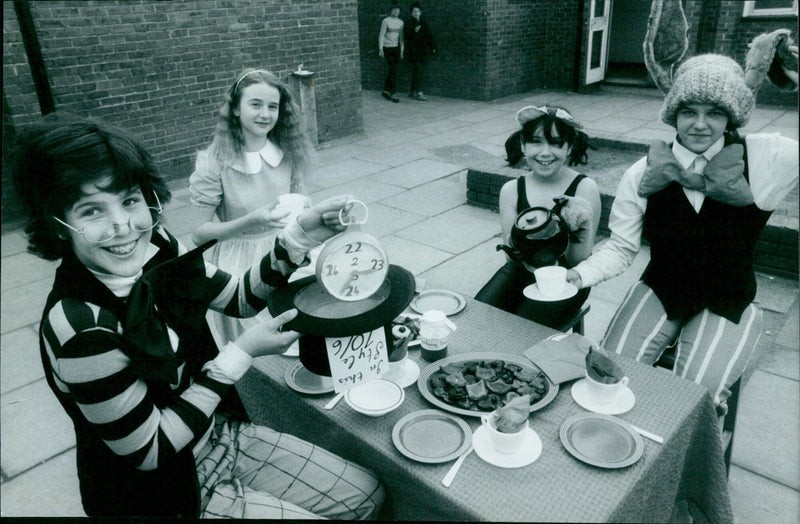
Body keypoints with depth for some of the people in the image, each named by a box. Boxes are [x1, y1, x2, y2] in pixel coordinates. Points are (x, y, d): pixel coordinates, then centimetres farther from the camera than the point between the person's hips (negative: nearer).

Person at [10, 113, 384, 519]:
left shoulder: (156, 248, -11)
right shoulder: (81, 326, -31)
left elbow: (240, 298, 3)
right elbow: (148, 452, -22)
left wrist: (295, 240, -12)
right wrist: (241, 353, -23)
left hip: (220, 434, 6)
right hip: (160, 490, -6)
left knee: (366, 495, 8)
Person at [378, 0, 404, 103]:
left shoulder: (400, 22, 10)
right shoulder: (386, 21, -5)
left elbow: (401, 37, 15)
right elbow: (381, 35, -6)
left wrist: (402, 50, 13)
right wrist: (380, 49, -12)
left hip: (396, 48, 5)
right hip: (388, 48, -5)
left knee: (392, 71, 7)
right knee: (393, 70, -12)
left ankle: (386, 90, 20)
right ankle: (393, 93, -10)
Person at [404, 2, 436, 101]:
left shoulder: (424, 23, 16)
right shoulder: (408, 24, 0)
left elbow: (429, 36, 19)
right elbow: (406, 36, -11)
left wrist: (433, 47, 13)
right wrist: (414, 31, -26)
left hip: (423, 52, 6)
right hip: (413, 51, -6)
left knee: (419, 72, 6)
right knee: (418, 71, -16)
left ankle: (412, 92, 15)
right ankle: (418, 93, -19)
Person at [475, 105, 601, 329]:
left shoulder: (585, 188, -12)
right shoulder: (512, 190, -4)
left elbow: (578, 264, -12)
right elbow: (512, 255, -7)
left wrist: (580, 228, -32)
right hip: (519, 275, 3)